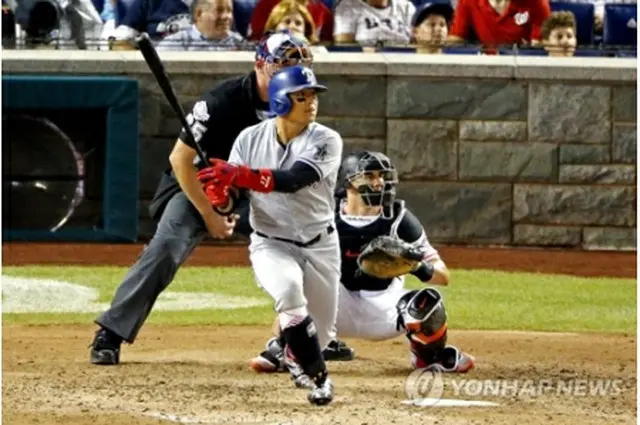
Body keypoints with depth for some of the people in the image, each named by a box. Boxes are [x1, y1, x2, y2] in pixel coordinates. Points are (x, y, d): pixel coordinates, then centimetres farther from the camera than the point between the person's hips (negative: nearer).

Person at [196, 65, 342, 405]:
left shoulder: (326, 141, -13)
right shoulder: (251, 139, -5)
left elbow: (293, 180, -30)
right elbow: (224, 188, -3)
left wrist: (239, 175, -42)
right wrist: (219, 189, -29)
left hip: (320, 246, 1)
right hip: (270, 244, -1)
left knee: (320, 333, 7)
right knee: (288, 290, -34)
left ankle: (288, 348, 46)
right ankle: (319, 378, -20)